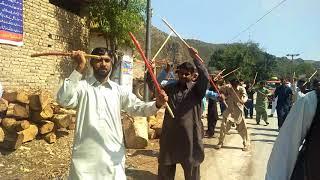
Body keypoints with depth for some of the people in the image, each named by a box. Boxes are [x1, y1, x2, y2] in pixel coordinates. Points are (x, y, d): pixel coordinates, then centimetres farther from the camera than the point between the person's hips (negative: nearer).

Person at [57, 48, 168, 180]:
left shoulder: (118, 90, 6)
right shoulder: (82, 87, -2)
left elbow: (138, 108, 1)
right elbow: (63, 100, -20)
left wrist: (157, 104, -20)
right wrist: (80, 68, -24)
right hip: (86, 156, -2)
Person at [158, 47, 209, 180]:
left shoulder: (196, 89, -4)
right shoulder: (170, 88, 7)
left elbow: (205, 77, -21)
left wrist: (195, 58, -27)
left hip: (190, 137, -3)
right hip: (169, 137, 3)